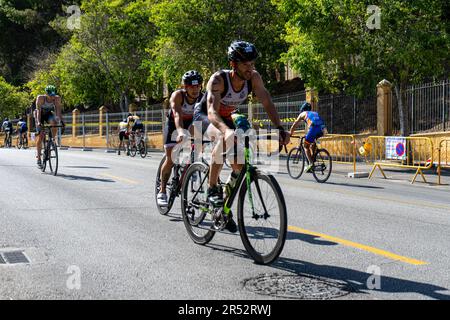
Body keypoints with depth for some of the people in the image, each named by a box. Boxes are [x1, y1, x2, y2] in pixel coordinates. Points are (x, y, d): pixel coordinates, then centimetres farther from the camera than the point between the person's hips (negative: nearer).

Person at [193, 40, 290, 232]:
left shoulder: (253, 77, -19)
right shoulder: (219, 79, -33)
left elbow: (267, 103, -22)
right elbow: (212, 111, -44)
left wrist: (280, 129, -38)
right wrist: (227, 130, -63)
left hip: (226, 118, 5)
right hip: (204, 115, -5)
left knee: (241, 165, -9)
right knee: (225, 138, -39)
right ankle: (212, 189, -25)